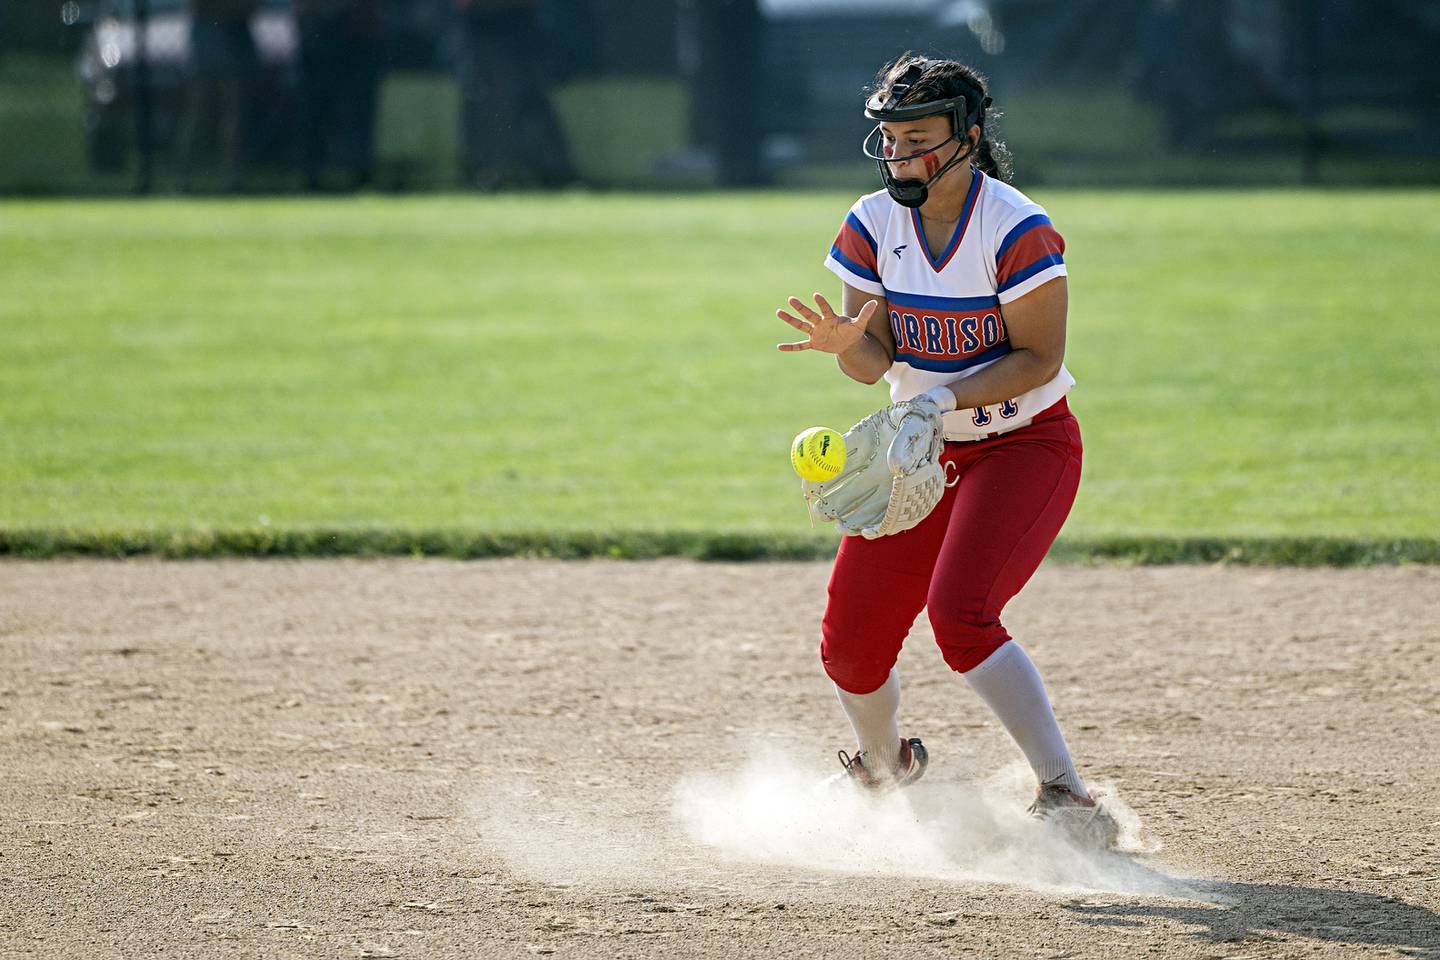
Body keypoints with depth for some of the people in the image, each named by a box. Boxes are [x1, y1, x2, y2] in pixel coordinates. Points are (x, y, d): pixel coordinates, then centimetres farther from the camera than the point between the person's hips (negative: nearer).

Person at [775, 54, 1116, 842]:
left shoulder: (1017, 230, -20)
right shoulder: (873, 224, -5)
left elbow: (1039, 359, -18)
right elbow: (875, 362, -5)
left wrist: (946, 398, -30)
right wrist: (845, 342, -28)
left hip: (1025, 446, -6)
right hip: (919, 453, 6)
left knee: (960, 616, -28)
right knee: (850, 647, 1)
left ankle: (1065, 795, -25)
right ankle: (883, 769, 33)